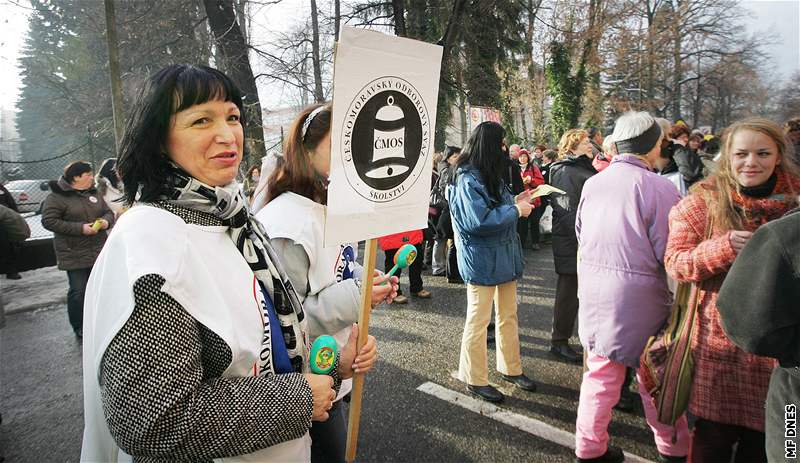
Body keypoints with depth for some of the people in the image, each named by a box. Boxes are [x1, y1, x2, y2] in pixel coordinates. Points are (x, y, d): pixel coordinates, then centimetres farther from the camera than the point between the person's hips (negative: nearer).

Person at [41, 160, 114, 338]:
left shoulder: (93, 193, 10)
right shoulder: (57, 197, -9)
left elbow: (108, 212, 17)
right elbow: (49, 221, -14)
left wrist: (106, 221, -7)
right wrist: (80, 228, -20)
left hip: (99, 251, 6)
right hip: (75, 255, -6)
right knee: (78, 292, -3)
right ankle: (79, 327, 14)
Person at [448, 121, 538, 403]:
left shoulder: (489, 176, 11)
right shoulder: (468, 180, -18)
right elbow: (478, 221, -27)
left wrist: (516, 201, 4)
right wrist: (516, 210, -18)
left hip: (503, 256, 9)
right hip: (481, 260, -9)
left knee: (508, 315, 17)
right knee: (478, 320, 3)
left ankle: (510, 368, 33)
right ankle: (475, 379, 18)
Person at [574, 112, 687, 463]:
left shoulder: (592, 184, 0)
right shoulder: (660, 188, -15)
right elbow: (667, 253, -13)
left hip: (593, 287, 5)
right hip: (640, 293, -4)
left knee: (600, 370, 16)